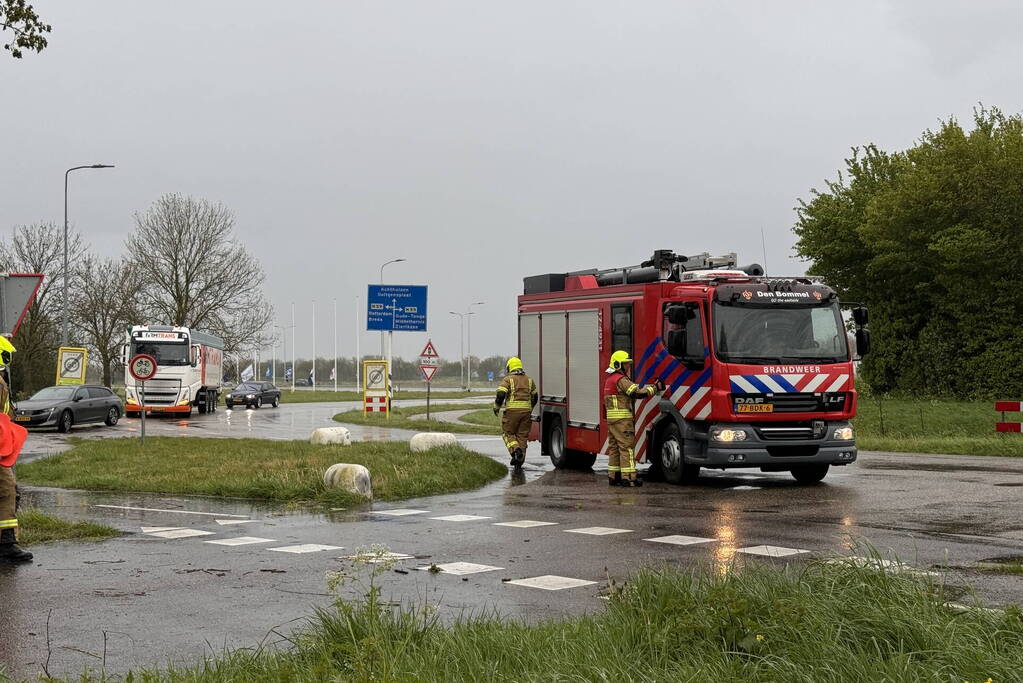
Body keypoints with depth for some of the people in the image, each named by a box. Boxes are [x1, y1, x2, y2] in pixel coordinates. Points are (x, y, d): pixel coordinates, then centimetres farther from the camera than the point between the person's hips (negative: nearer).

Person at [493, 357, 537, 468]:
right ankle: (519, 461, 7)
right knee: (522, 436, 9)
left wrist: (496, 407, 2)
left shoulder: (508, 379, -1)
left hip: (512, 410, -4)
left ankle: (515, 450, -17)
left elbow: (500, 394, -12)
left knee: (509, 434, 8)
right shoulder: (528, 379, 15)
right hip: (526, 410, 4)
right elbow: (535, 397, 22)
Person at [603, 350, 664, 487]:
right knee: (627, 447, -8)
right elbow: (638, 392, -19)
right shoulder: (621, 379, -13)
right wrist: (655, 387, -10)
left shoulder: (609, 379, 19)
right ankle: (628, 477, -10)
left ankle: (613, 476, 14)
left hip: (611, 419, 10)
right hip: (622, 419, -10)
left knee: (614, 447, 12)